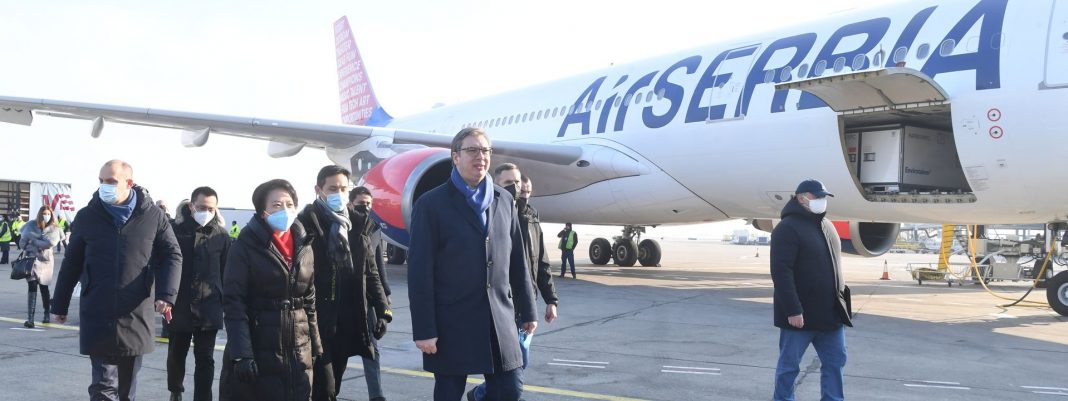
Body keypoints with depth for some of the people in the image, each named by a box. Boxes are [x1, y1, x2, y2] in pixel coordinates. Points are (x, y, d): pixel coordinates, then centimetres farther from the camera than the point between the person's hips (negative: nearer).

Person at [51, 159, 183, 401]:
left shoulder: (153, 216, 0)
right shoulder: (87, 217, 3)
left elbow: (172, 256, 1)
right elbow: (72, 264, 11)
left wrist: (166, 295, -14)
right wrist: (60, 305, 14)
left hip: (136, 316, 0)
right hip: (98, 317, 0)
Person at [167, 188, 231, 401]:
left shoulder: (221, 236, -1)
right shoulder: (176, 230, -4)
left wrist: (226, 303, 1)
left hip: (208, 310, -1)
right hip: (179, 307, 1)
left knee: (205, 360, 3)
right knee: (176, 356, 17)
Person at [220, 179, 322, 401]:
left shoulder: (304, 247, 8)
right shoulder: (245, 246, -8)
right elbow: (233, 303, -12)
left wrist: (315, 346, 11)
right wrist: (241, 354, -19)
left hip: (299, 351, 5)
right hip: (258, 349, -5)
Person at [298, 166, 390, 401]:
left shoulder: (354, 224, 12)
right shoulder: (308, 223, -7)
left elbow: (369, 271, 14)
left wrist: (382, 308, 6)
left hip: (347, 321, 5)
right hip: (319, 320, -5)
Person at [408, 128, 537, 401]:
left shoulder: (504, 201, 11)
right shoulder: (431, 204, -4)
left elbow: (518, 261, 13)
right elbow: (420, 272, -9)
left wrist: (527, 310, 12)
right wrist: (424, 329, -13)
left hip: (500, 320, 4)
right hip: (452, 324, -4)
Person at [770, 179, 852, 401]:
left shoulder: (827, 226, 15)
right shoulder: (788, 228, -13)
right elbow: (781, 272, -21)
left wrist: (840, 297, 16)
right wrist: (792, 309, -25)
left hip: (830, 313, 8)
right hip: (799, 315, -8)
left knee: (835, 361, 9)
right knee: (789, 364, 4)